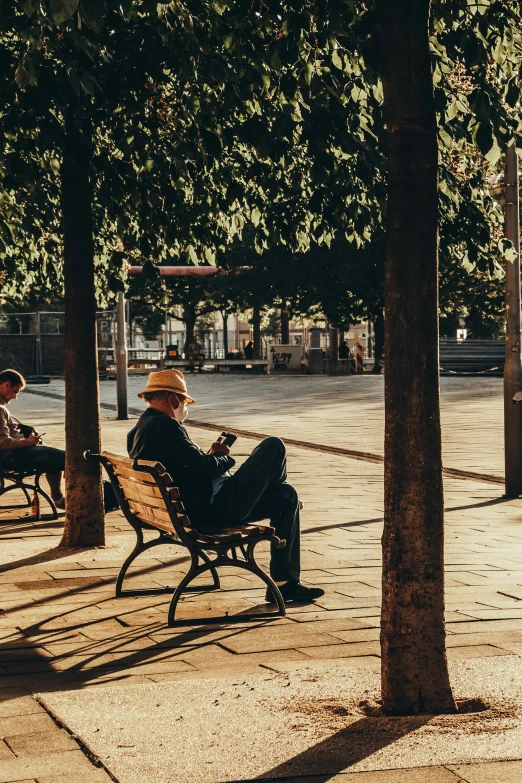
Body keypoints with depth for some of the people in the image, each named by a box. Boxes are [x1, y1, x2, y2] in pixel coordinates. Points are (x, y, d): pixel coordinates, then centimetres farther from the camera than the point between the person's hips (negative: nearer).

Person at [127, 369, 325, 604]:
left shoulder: (137, 432, 12)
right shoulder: (164, 426, -21)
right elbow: (204, 469, -23)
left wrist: (211, 456, 10)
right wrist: (222, 456, -3)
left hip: (197, 512, 11)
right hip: (214, 510, -11)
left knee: (286, 495, 18)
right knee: (274, 446, -3)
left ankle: (285, 582, 23)